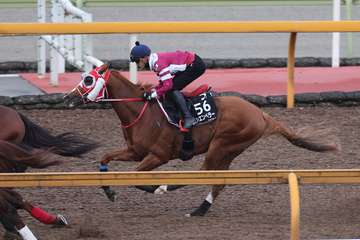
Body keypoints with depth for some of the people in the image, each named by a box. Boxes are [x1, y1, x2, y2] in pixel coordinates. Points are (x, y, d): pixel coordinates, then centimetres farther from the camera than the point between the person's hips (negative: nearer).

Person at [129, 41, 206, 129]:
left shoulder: (158, 63, -23)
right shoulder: (156, 60, 7)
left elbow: (168, 85, -25)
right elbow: (163, 82, 12)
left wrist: (153, 94, -18)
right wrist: (153, 91, -2)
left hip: (196, 65, -10)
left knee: (172, 88, -15)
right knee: (172, 88, 8)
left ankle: (188, 117, -18)